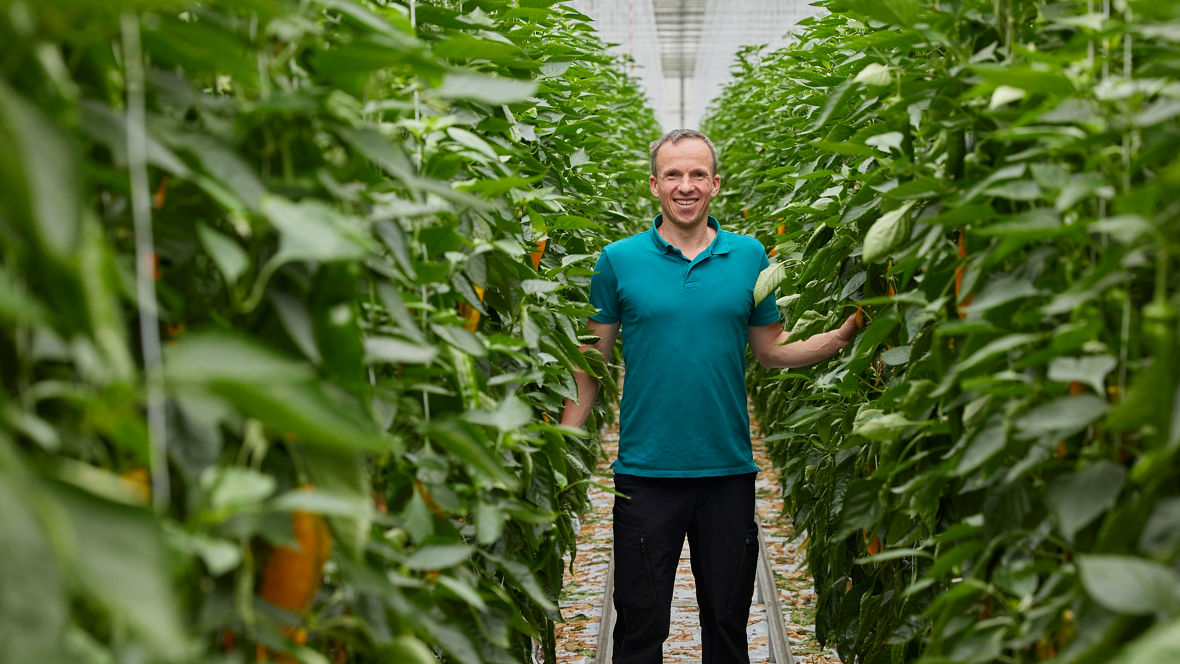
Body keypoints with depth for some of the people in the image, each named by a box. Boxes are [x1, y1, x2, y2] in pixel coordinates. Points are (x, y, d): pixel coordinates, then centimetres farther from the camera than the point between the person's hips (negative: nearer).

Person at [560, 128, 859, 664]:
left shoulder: (749, 256, 5)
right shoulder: (619, 260, 0)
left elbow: (772, 351, 11)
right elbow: (593, 359, 3)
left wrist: (845, 335, -2)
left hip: (728, 469, 2)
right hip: (646, 472, -2)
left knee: (728, 620, 13)